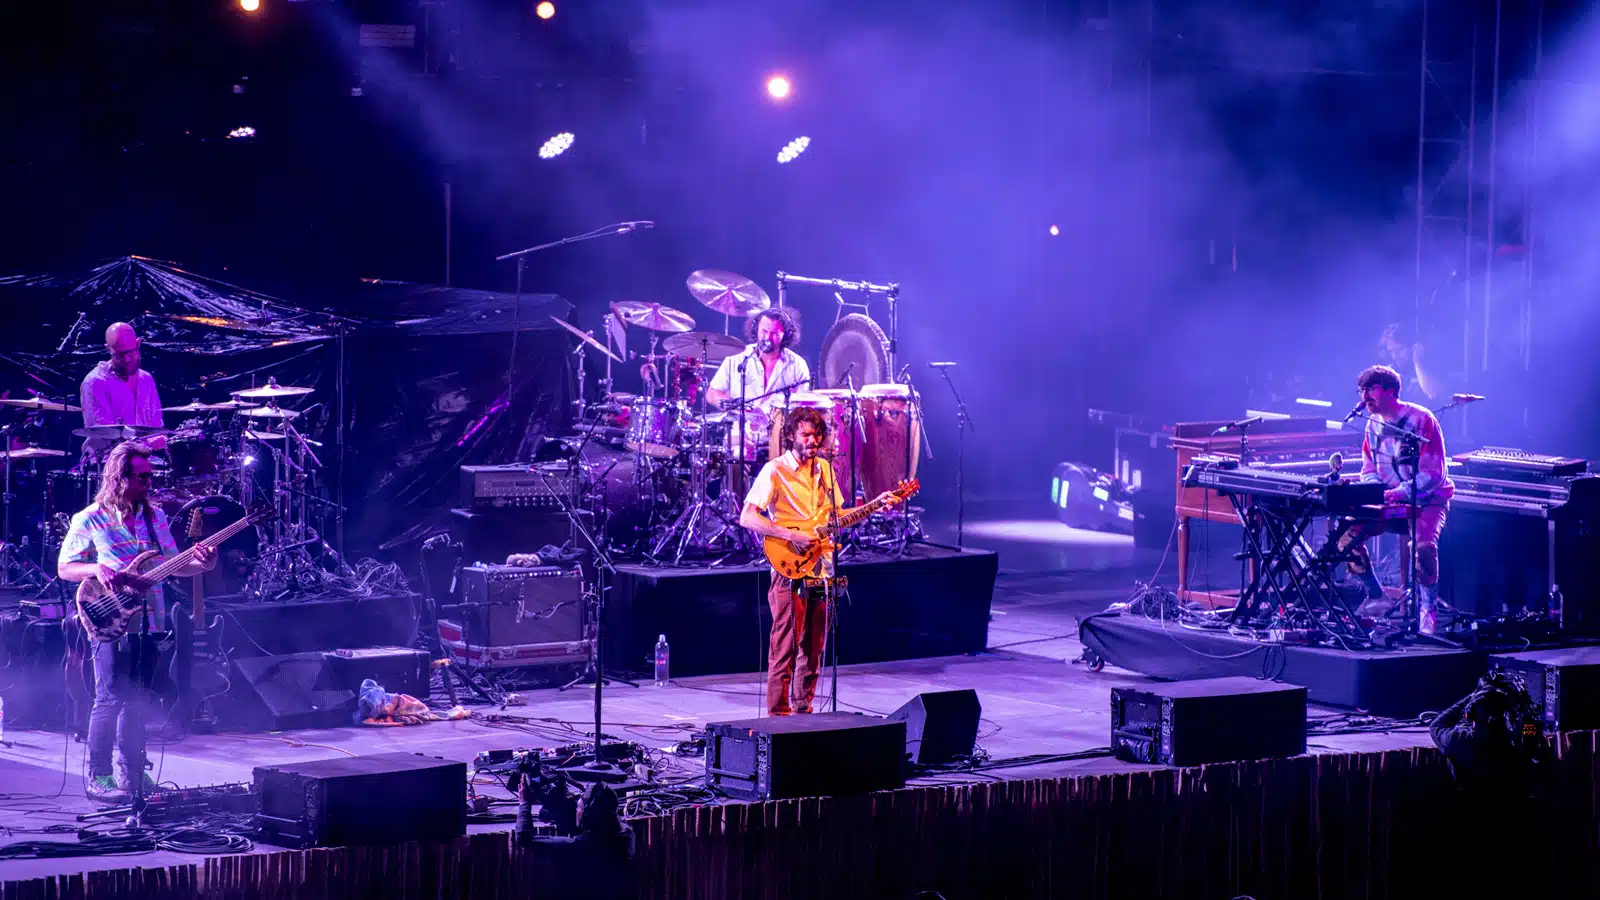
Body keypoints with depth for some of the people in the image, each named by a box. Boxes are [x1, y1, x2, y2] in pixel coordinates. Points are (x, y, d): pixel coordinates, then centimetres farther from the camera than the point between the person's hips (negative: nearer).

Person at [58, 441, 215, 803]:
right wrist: (97, 569, -20)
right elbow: (64, 568, -1)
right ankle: (98, 777, -2)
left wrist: (202, 565, -6)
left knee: (136, 701, 11)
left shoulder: (155, 517, 11)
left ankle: (131, 772, 20)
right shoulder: (90, 520, -4)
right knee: (111, 698, -9)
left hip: (148, 622, 5)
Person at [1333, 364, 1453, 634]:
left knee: (1422, 546, -35)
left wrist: (1399, 493, -30)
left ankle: (1428, 610, -16)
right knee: (1347, 536, -15)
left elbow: (1434, 474, -19)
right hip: (1391, 503, 6)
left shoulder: (1420, 419, -14)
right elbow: (1369, 469, 14)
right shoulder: (1374, 425, 7)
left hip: (1426, 500, -6)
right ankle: (1375, 597, 3)